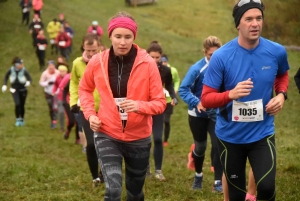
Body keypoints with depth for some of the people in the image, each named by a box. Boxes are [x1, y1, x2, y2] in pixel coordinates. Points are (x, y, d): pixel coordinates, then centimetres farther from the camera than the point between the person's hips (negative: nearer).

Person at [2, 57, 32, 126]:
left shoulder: (24, 71, -16)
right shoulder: (11, 70, -12)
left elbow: (30, 79, -18)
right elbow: (6, 77, 7)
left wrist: (28, 82, -41)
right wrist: (4, 85, -3)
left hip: (23, 90, 0)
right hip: (14, 90, 0)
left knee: (22, 105, 8)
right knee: (17, 104, -18)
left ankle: (22, 120, 30)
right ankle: (17, 119, -3)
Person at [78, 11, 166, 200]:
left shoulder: (147, 63, -12)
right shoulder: (97, 62, -7)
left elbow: (160, 102, -9)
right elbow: (84, 89, 13)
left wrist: (139, 106, -28)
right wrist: (90, 114, -3)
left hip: (138, 138, 1)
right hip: (107, 136, -1)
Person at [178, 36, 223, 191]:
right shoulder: (197, 68, -18)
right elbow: (183, 89, -21)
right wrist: (196, 102, -35)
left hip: (217, 114, 1)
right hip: (198, 114, -1)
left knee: (218, 146, -10)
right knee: (200, 147, 15)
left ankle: (218, 182, -3)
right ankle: (198, 175, 41)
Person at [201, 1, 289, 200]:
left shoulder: (277, 52, -8)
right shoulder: (221, 56, -16)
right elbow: (206, 99, -13)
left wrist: (281, 94, -5)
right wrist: (231, 94, -33)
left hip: (262, 133, 1)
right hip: (230, 136, 0)